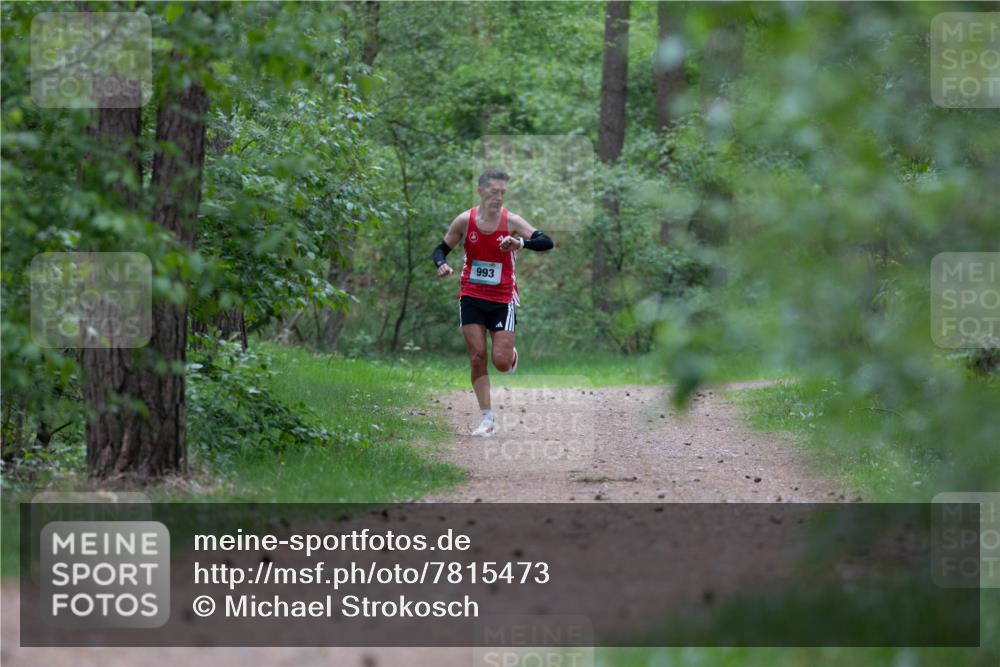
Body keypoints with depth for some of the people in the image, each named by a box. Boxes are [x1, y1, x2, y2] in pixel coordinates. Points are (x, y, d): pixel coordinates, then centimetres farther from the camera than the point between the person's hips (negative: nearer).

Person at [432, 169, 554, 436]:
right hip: (471, 298, 1)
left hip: (502, 301, -1)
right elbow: (441, 249, 7)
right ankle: (487, 419, 3)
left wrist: (521, 242, -38)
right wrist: (441, 265, -16)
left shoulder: (511, 222, -9)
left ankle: (512, 355, 31)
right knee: (477, 358, -5)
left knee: (501, 362, -8)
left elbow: (546, 242, -19)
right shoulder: (465, 221, -4)